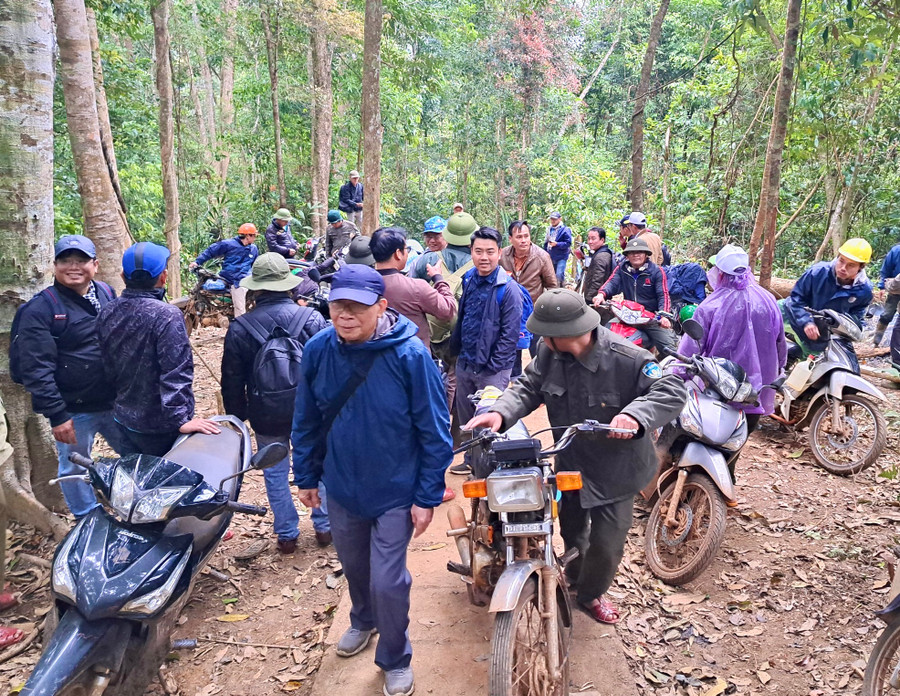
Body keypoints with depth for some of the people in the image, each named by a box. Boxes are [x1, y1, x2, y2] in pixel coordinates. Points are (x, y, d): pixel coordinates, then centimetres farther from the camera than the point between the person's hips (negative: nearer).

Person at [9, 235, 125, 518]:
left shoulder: (108, 293, 6)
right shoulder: (40, 308, -11)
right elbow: (36, 369, -15)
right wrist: (56, 415, -18)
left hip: (115, 403, 5)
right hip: (73, 411, -5)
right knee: (75, 470, 11)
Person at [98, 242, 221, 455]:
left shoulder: (107, 313, -1)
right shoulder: (167, 316, -24)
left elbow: (108, 366, 9)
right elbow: (176, 374, -27)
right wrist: (181, 420, -24)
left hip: (124, 417, 6)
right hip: (158, 425, -6)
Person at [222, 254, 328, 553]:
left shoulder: (239, 328, -8)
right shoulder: (312, 318, -11)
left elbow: (232, 380, -1)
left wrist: (237, 416, 12)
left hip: (267, 416, 0)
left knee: (275, 474, 15)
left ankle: (287, 535, 25)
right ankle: (324, 527, 29)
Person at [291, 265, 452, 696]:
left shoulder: (410, 355, -22)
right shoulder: (318, 350, -12)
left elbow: (434, 431, -15)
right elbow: (306, 420, 2)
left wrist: (427, 496, -12)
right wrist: (306, 476, 8)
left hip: (396, 491, -4)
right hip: (341, 486, 4)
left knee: (387, 580, 2)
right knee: (354, 566, 24)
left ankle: (395, 660, 31)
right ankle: (363, 620, 56)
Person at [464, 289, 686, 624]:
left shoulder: (627, 359, -27)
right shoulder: (549, 352, -12)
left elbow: (672, 391, -28)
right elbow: (529, 386, -6)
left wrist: (634, 414, -47)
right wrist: (500, 412, -26)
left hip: (613, 469, -4)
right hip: (569, 462, 5)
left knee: (606, 544, 7)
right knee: (572, 533, 24)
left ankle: (590, 592, 39)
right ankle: (574, 579, 55)